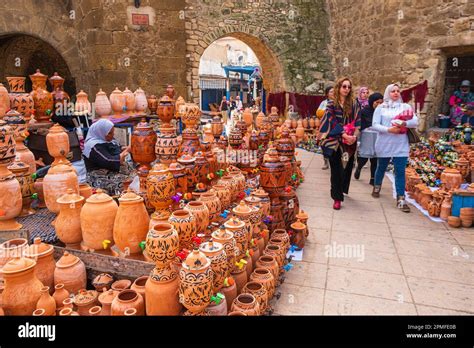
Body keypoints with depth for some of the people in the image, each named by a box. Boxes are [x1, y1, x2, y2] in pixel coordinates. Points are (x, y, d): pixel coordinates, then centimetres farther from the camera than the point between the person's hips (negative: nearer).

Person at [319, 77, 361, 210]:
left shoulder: (354, 104, 8)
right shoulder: (331, 104, -1)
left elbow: (357, 122, 2)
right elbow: (332, 122, -9)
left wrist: (354, 136, -15)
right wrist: (343, 135, -20)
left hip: (349, 142, 3)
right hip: (335, 141, -3)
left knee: (347, 167, 10)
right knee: (336, 169, -2)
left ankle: (342, 189, 32)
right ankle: (337, 197, 3)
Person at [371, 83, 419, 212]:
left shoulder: (406, 106, 6)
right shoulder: (381, 107, 2)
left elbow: (415, 122, -3)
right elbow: (375, 125, -6)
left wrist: (405, 124, -21)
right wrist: (388, 129, -20)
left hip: (401, 145, 1)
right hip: (384, 144, 0)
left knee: (400, 171, -3)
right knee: (381, 168, 16)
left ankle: (401, 199, -1)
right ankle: (377, 187, 41)